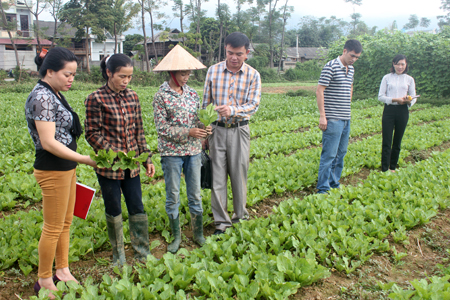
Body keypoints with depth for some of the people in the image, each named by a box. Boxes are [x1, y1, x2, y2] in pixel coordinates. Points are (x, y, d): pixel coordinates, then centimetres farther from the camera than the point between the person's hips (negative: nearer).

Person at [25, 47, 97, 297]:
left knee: (66, 223, 18)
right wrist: (86, 159, -22)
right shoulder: (42, 97, -18)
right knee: (54, 227, 4)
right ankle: (44, 281, 21)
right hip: (52, 169, -9)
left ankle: (63, 271, 32)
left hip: (66, 167, 9)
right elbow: (48, 142, -23)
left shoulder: (54, 95, 10)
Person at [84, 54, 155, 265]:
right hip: (109, 166, -4)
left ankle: (143, 253, 24)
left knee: (137, 208, 10)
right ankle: (118, 255, 27)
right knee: (113, 210, 10)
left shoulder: (132, 97, 5)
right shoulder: (96, 99, -9)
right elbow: (92, 134, -9)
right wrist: (115, 153, -19)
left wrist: (147, 159, 8)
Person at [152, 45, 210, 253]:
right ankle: (176, 236, 22)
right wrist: (188, 132, -19)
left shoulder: (192, 93, 6)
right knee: (173, 196, 7)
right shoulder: (161, 96, -8)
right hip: (172, 152, -4)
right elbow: (162, 128, -12)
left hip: (193, 151, 4)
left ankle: (198, 234, 26)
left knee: (195, 194, 11)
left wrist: (204, 128, -11)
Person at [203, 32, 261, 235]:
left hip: (239, 130, -1)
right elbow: (205, 103, 8)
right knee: (217, 177, 2)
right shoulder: (213, 71, 3)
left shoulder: (253, 75, -1)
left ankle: (240, 217, 25)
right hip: (217, 129, 1)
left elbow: (253, 105, -10)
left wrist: (233, 110, -29)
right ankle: (221, 222, 14)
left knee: (239, 175, 6)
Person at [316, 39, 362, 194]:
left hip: (346, 119, 8)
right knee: (329, 154, -7)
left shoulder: (351, 69, 14)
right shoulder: (331, 67, -10)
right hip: (333, 119, -8)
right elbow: (319, 91, -13)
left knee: (341, 154, 13)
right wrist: (322, 116, -17)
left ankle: (334, 184, 24)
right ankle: (323, 189, 0)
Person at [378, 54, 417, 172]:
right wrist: (395, 99, -15)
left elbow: (413, 97, 9)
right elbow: (380, 96, 0)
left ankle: (393, 168, 20)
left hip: (403, 111, 2)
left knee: (397, 141, 9)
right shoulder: (387, 78, 4)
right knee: (386, 142, -5)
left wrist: (409, 101, -15)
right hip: (389, 110, -2)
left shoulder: (409, 79, 7)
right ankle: (384, 170, -3)